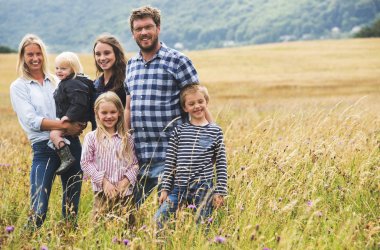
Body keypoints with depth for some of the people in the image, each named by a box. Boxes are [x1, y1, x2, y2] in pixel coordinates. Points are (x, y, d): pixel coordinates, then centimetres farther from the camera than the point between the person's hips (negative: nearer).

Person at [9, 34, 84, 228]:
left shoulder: (56, 81, 15)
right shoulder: (18, 86, 3)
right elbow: (32, 120, -9)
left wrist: (77, 125, -9)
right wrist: (64, 125, -19)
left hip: (71, 144, 4)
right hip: (44, 148, -4)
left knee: (72, 206, 8)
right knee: (38, 209, -12)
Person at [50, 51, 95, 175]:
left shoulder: (73, 84, -18)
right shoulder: (64, 83, 16)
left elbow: (78, 103, -27)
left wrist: (68, 116, -29)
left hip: (74, 121, -12)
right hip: (66, 119, 12)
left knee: (54, 134, -24)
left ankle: (67, 159, -26)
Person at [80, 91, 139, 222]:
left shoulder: (127, 138, 8)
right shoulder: (91, 137, 1)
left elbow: (134, 163, 8)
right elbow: (86, 162, -3)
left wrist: (126, 180, -8)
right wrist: (104, 181, -10)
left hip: (125, 191, 2)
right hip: (102, 192, -2)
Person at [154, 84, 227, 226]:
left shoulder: (215, 131, 4)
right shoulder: (179, 131, 7)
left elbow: (221, 164, 3)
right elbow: (170, 161, 7)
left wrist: (220, 192, -2)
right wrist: (165, 189, 2)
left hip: (204, 188, -1)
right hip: (179, 187, 2)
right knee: (159, 218, -12)